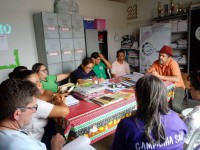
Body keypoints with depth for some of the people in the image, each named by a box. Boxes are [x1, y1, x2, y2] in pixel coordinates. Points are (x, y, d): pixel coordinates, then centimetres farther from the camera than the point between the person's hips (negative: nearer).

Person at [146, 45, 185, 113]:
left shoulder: (173, 63, -22)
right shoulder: (156, 63, -6)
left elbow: (177, 79, -35)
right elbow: (147, 73, 1)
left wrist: (159, 76, -38)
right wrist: (149, 73, -25)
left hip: (176, 87, -4)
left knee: (175, 106, -28)